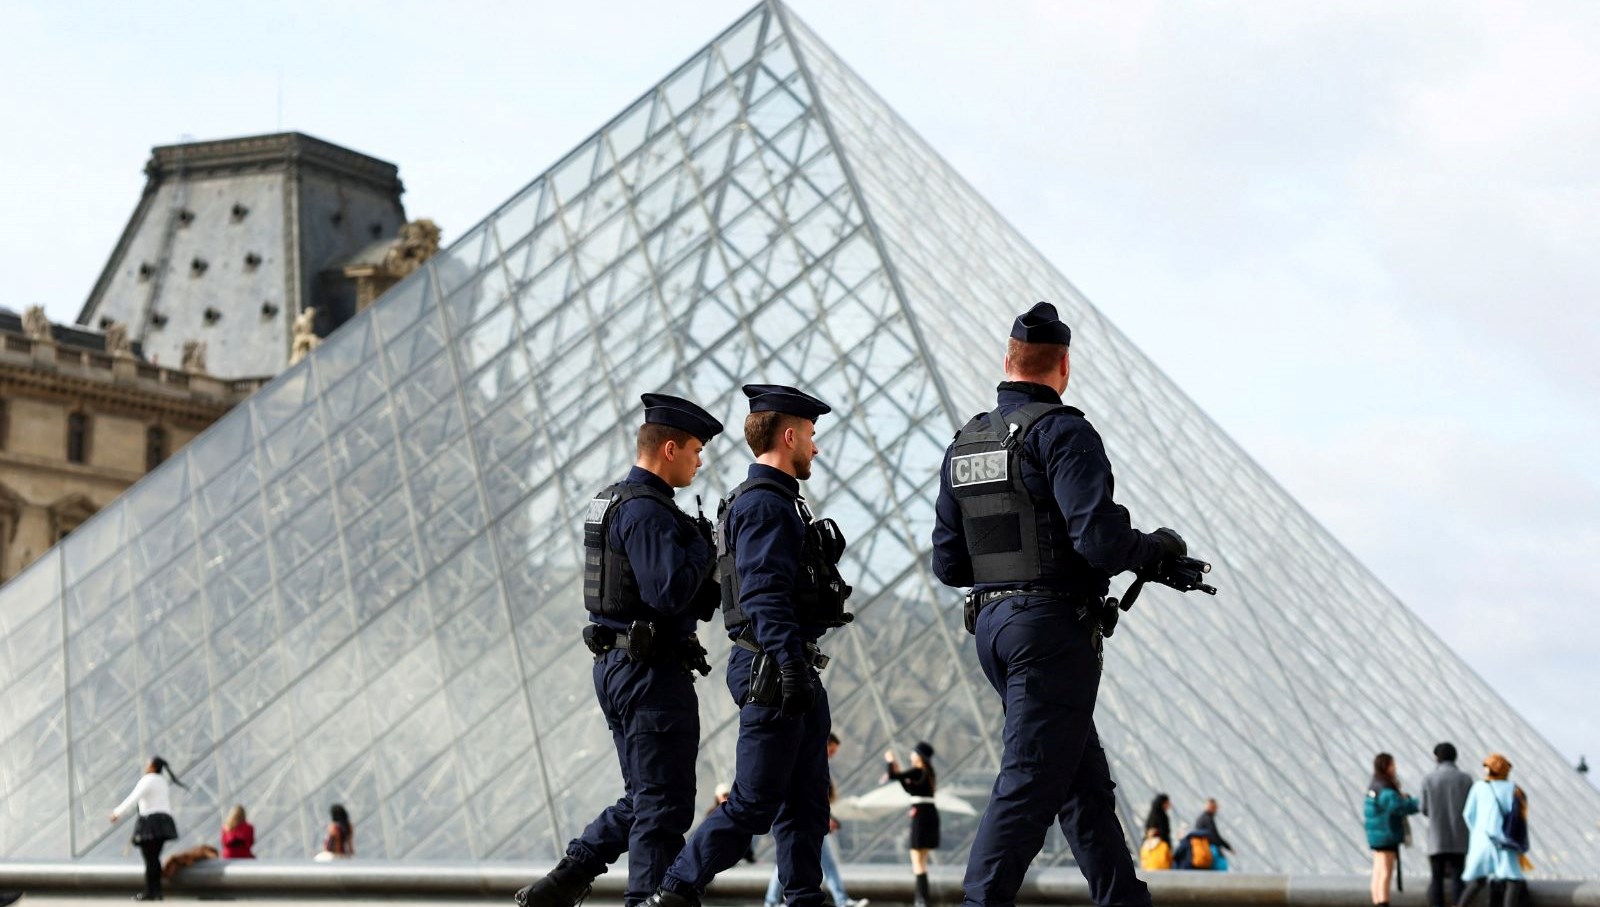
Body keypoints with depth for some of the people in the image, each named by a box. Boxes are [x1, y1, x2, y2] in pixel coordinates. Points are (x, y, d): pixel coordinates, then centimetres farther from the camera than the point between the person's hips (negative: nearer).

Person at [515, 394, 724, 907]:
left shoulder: (612, 502, 16)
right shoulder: (647, 510, -16)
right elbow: (669, 593, -25)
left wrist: (709, 589, 12)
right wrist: (703, 547, -11)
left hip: (617, 667, 10)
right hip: (652, 672, -10)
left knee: (645, 798, 16)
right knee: (664, 803, -4)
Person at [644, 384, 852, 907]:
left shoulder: (778, 501, 20)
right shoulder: (762, 504, -13)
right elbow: (765, 595, -22)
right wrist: (791, 668, -28)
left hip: (795, 673, 11)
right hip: (772, 670, -11)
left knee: (807, 803, 10)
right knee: (755, 803, -7)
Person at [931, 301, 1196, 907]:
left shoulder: (964, 446, 11)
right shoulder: (1062, 433, -11)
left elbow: (947, 564, 12)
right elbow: (1100, 537, -21)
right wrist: (1157, 548, -3)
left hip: (990, 624, 8)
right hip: (1053, 628, -8)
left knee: (1085, 779, 16)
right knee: (1031, 782, -6)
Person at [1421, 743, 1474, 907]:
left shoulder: (1428, 779, -4)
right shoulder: (1465, 779, -3)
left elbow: (1425, 809, 2)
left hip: (1437, 838, -1)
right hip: (1459, 838, 1)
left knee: (1436, 879, 3)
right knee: (1457, 879, 3)